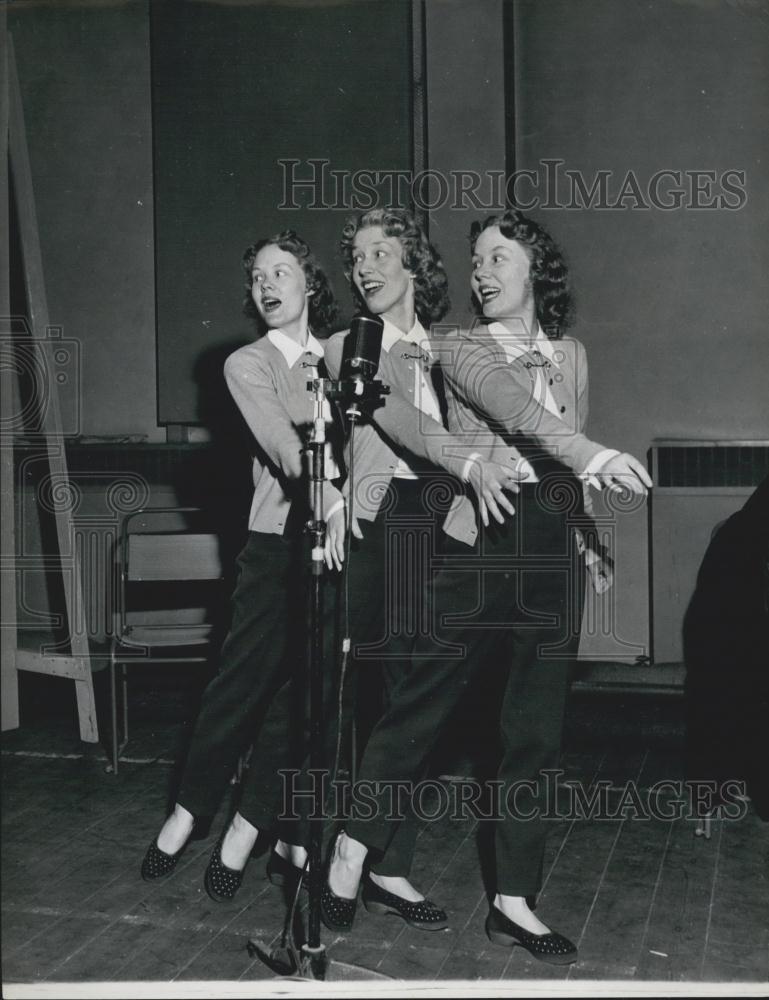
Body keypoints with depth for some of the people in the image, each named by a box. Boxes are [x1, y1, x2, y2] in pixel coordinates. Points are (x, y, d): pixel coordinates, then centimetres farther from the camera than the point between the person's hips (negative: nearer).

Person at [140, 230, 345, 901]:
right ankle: (189, 809, 22)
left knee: (299, 688, 5)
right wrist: (328, 497, -33)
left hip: (338, 542, 3)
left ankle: (249, 828, 17)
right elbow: (285, 444, -16)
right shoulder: (247, 365, 0)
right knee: (244, 679, 2)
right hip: (279, 543, -3)